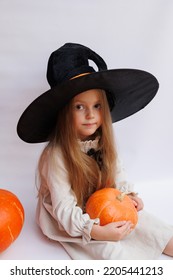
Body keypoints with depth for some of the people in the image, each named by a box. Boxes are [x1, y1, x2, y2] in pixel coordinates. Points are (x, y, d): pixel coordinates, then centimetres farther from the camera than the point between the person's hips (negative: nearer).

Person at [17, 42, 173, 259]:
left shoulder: (103, 141, -9)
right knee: (113, 250, -21)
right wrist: (97, 231, -35)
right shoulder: (56, 155, -29)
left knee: (143, 219, -4)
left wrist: (127, 193, -7)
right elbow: (64, 208, -27)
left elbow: (115, 171, 8)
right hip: (70, 222, -6)